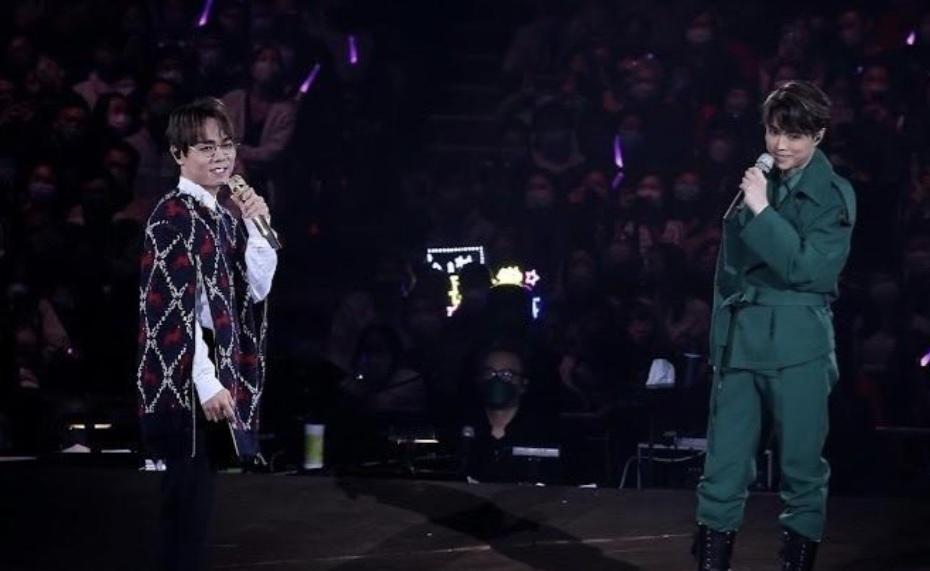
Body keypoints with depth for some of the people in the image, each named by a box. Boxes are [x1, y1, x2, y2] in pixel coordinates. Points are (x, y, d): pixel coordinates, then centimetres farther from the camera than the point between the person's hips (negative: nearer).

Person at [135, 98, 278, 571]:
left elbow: (258, 289, 12)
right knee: (190, 497, -8)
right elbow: (175, 307, -18)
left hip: (219, 369, 9)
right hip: (187, 378, -9)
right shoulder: (173, 215, -12)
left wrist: (257, 225, 0)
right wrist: (207, 383, -21)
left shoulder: (226, 217, 14)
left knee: (195, 496, 13)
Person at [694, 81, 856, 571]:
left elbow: (809, 268, -12)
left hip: (798, 346, -4)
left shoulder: (833, 195, -1)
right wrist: (721, 336, 10)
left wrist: (762, 212, -14)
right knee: (723, 468, 1)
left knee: (801, 466, 2)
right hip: (740, 340, 4)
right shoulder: (756, 184, 11)